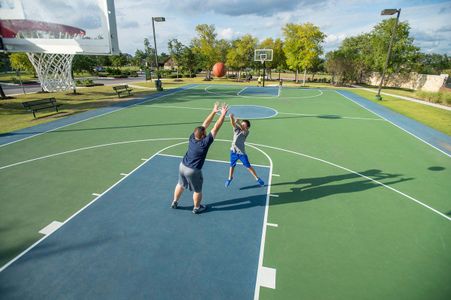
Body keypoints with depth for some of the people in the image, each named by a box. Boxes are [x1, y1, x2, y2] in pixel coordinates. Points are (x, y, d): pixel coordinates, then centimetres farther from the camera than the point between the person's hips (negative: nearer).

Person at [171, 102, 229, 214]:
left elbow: (205, 124, -2)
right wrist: (223, 114, -21)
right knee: (197, 190, 17)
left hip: (182, 166, 7)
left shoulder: (192, 137, -9)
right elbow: (216, 128, -25)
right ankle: (197, 208, 37)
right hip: (193, 171, -7)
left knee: (180, 185, 28)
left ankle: (174, 203, 45)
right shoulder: (204, 143, -26)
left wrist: (214, 112, 1)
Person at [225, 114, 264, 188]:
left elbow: (243, 129, -28)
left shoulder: (246, 132, -6)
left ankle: (257, 179, 18)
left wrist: (238, 122, -45)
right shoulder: (236, 129, 3)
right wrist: (232, 118, -35)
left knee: (248, 166, 4)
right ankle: (230, 178, 37)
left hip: (241, 152, -3)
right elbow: (233, 124, -14)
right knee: (232, 165, 15)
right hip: (233, 151, 3)